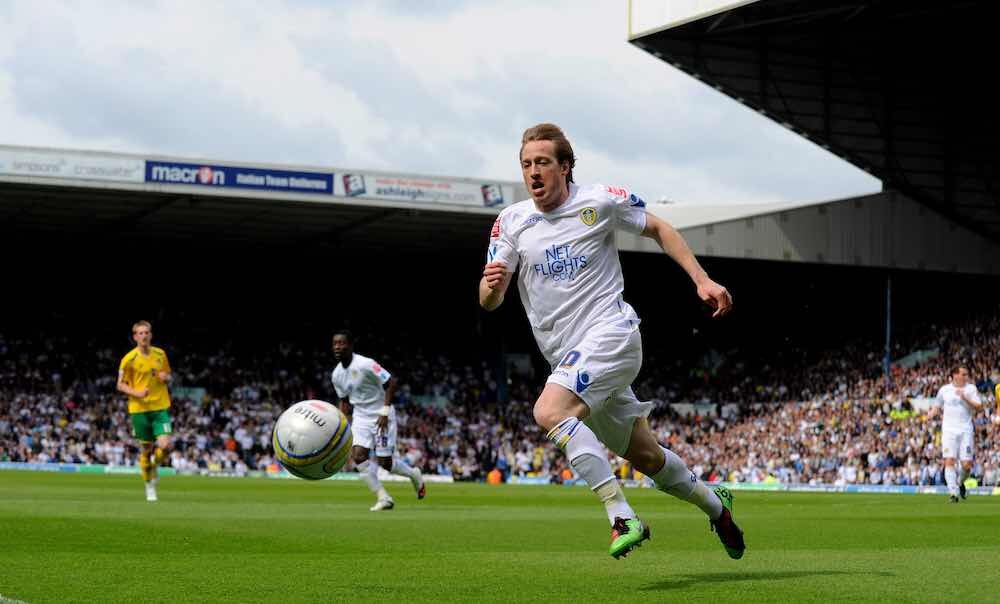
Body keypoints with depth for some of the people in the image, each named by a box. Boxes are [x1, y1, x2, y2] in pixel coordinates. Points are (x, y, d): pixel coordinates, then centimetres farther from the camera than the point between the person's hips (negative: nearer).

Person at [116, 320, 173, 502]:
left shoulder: (160, 354, 5)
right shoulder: (129, 359, -5)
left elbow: (168, 376, 18)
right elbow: (121, 385, -1)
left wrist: (166, 377, -6)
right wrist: (136, 393, -17)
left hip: (160, 407, 2)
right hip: (139, 408, -2)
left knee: (165, 446, -12)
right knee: (146, 448, 3)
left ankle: (154, 465, 21)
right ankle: (149, 485, 21)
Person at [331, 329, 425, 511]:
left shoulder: (365, 365, -20)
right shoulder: (336, 375, 2)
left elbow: (391, 383, -17)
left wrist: (385, 411, -21)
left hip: (381, 416, -6)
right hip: (360, 417, 6)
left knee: (385, 462, -5)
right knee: (358, 455, -14)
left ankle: (413, 474, 28)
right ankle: (383, 498, -5)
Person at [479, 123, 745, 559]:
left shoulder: (600, 202, -4)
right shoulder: (511, 222, 4)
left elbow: (658, 229, 11)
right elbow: (489, 302, 1)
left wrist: (702, 280, 4)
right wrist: (491, 284, -24)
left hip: (610, 333, -5)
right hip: (567, 356, 5)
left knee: (549, 412, -30)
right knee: (645, 457, 14)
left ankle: (622, 517, -29)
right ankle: (714, 504, 39)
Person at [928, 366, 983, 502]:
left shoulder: (971, 388, 4)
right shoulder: (944, 390, 8)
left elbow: (979, 407, -5)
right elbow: (937, 406, 21)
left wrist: (965, 398, -18)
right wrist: (932, 414, 0)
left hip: (966, 430, 0)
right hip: (949, 430, 0)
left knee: (967, 464, -3)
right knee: (949, 461, -13)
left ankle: (960, 482, 28)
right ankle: (953, 493, -11)